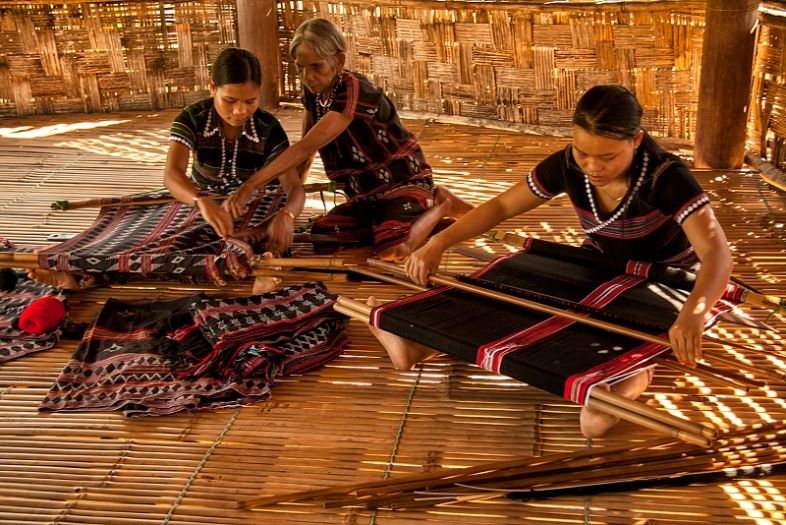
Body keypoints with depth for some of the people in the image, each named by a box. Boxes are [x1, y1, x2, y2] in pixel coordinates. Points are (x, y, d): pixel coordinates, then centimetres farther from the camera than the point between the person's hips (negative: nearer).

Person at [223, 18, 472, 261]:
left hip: (404, 182, -9)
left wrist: (249, 187, -38)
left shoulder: (355, 91, -25)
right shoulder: (312, 93, 1)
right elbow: (305, 154, 5)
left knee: (391, 250, -33)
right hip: (366, 194, 9)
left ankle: (440, 206, 0)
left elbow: (306, 147, -34)